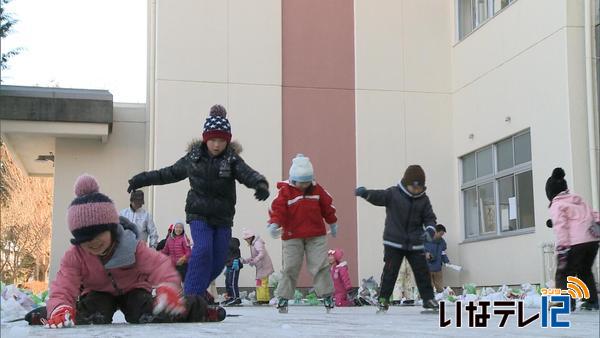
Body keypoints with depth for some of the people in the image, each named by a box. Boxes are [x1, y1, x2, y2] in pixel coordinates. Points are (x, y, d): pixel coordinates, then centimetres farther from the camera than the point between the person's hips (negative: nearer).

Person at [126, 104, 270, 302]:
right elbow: (170, 173, 14)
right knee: (203, 250, -22)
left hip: (223, 218, 1)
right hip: (198, 214, -1)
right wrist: (141, 180, 18)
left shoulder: (232, 160, -5)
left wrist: (260, 184, -47)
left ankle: (198, 287, 30)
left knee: (219, 260, 3)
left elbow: (248, 174, -23)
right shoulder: (193, 157, 0)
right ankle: (192, 295, -16)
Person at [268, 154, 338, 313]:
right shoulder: (285, 191, -7)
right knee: (290, 267, -2)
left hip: (316, 235, 2)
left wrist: (333, 224, 25)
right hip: (292, 236, -2)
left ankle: (327, 295, 6)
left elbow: (327, 206, 16)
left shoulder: (317, 189, 4)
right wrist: (274, 224, -31)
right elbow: (277, 209, -14)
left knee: (321, 265, -2)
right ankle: (283, 298, 8)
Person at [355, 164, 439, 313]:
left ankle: (428, 298, 18)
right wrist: (365, 193, -41)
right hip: (394, 242, -3)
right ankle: (383, 299, 8)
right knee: (390, 271, -3)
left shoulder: (423, 200, 3)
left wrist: (430, 229, -18)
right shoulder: (393, 194, -7)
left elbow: (429, 217, 4)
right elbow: (378, 196, -20)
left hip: (415, 244, 3)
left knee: (422, 271, 5)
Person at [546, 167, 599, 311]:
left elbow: (561, 226, -11)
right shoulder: (578, 199, 22)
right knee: (585, 271, 22)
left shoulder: (556, 205, 1)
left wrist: (561, 246, -16)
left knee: (564, 273, 1)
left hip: (576, 242, -7)